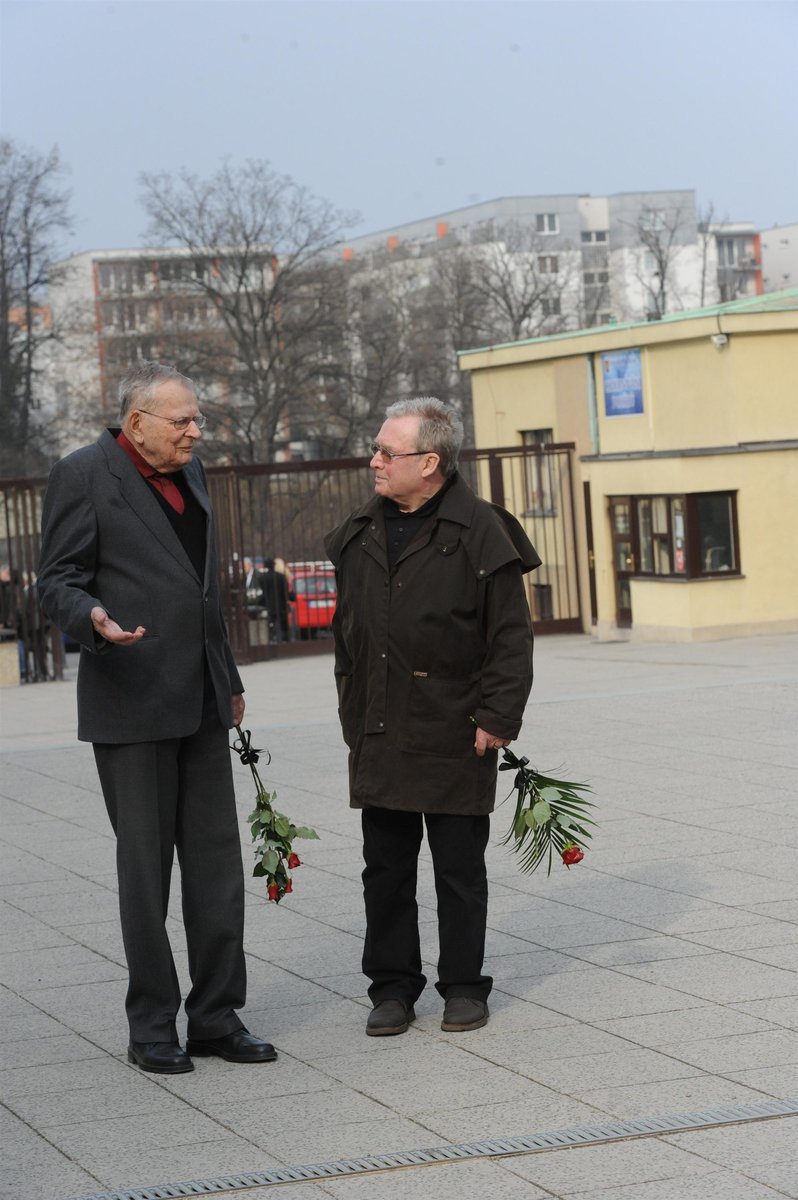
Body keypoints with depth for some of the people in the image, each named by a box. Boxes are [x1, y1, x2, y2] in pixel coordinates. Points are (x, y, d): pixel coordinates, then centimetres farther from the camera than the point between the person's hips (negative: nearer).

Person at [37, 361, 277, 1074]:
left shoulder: (189, 474, 15)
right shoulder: (84, 476, -7)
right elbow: (58, 583, -8)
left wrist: (228, 678, 24)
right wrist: (96, 622, -29)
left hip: (199, 699, 7)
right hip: (130, 701, -7)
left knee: (218, 862, 6)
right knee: (145, 866, -1)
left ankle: (216, 1016, 14)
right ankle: (152, 1027, 9)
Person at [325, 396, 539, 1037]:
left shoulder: (480, 533, -8)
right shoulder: (361, 533, 10)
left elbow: (511, 636, -7)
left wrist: (496, 718, -11)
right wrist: (353, 711, 16)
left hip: (455, 738, -5)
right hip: (378, 738, 5)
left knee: (460, 870, 5)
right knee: (385, 869, 8)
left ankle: (464, 986, 17)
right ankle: (393, 987, 18)